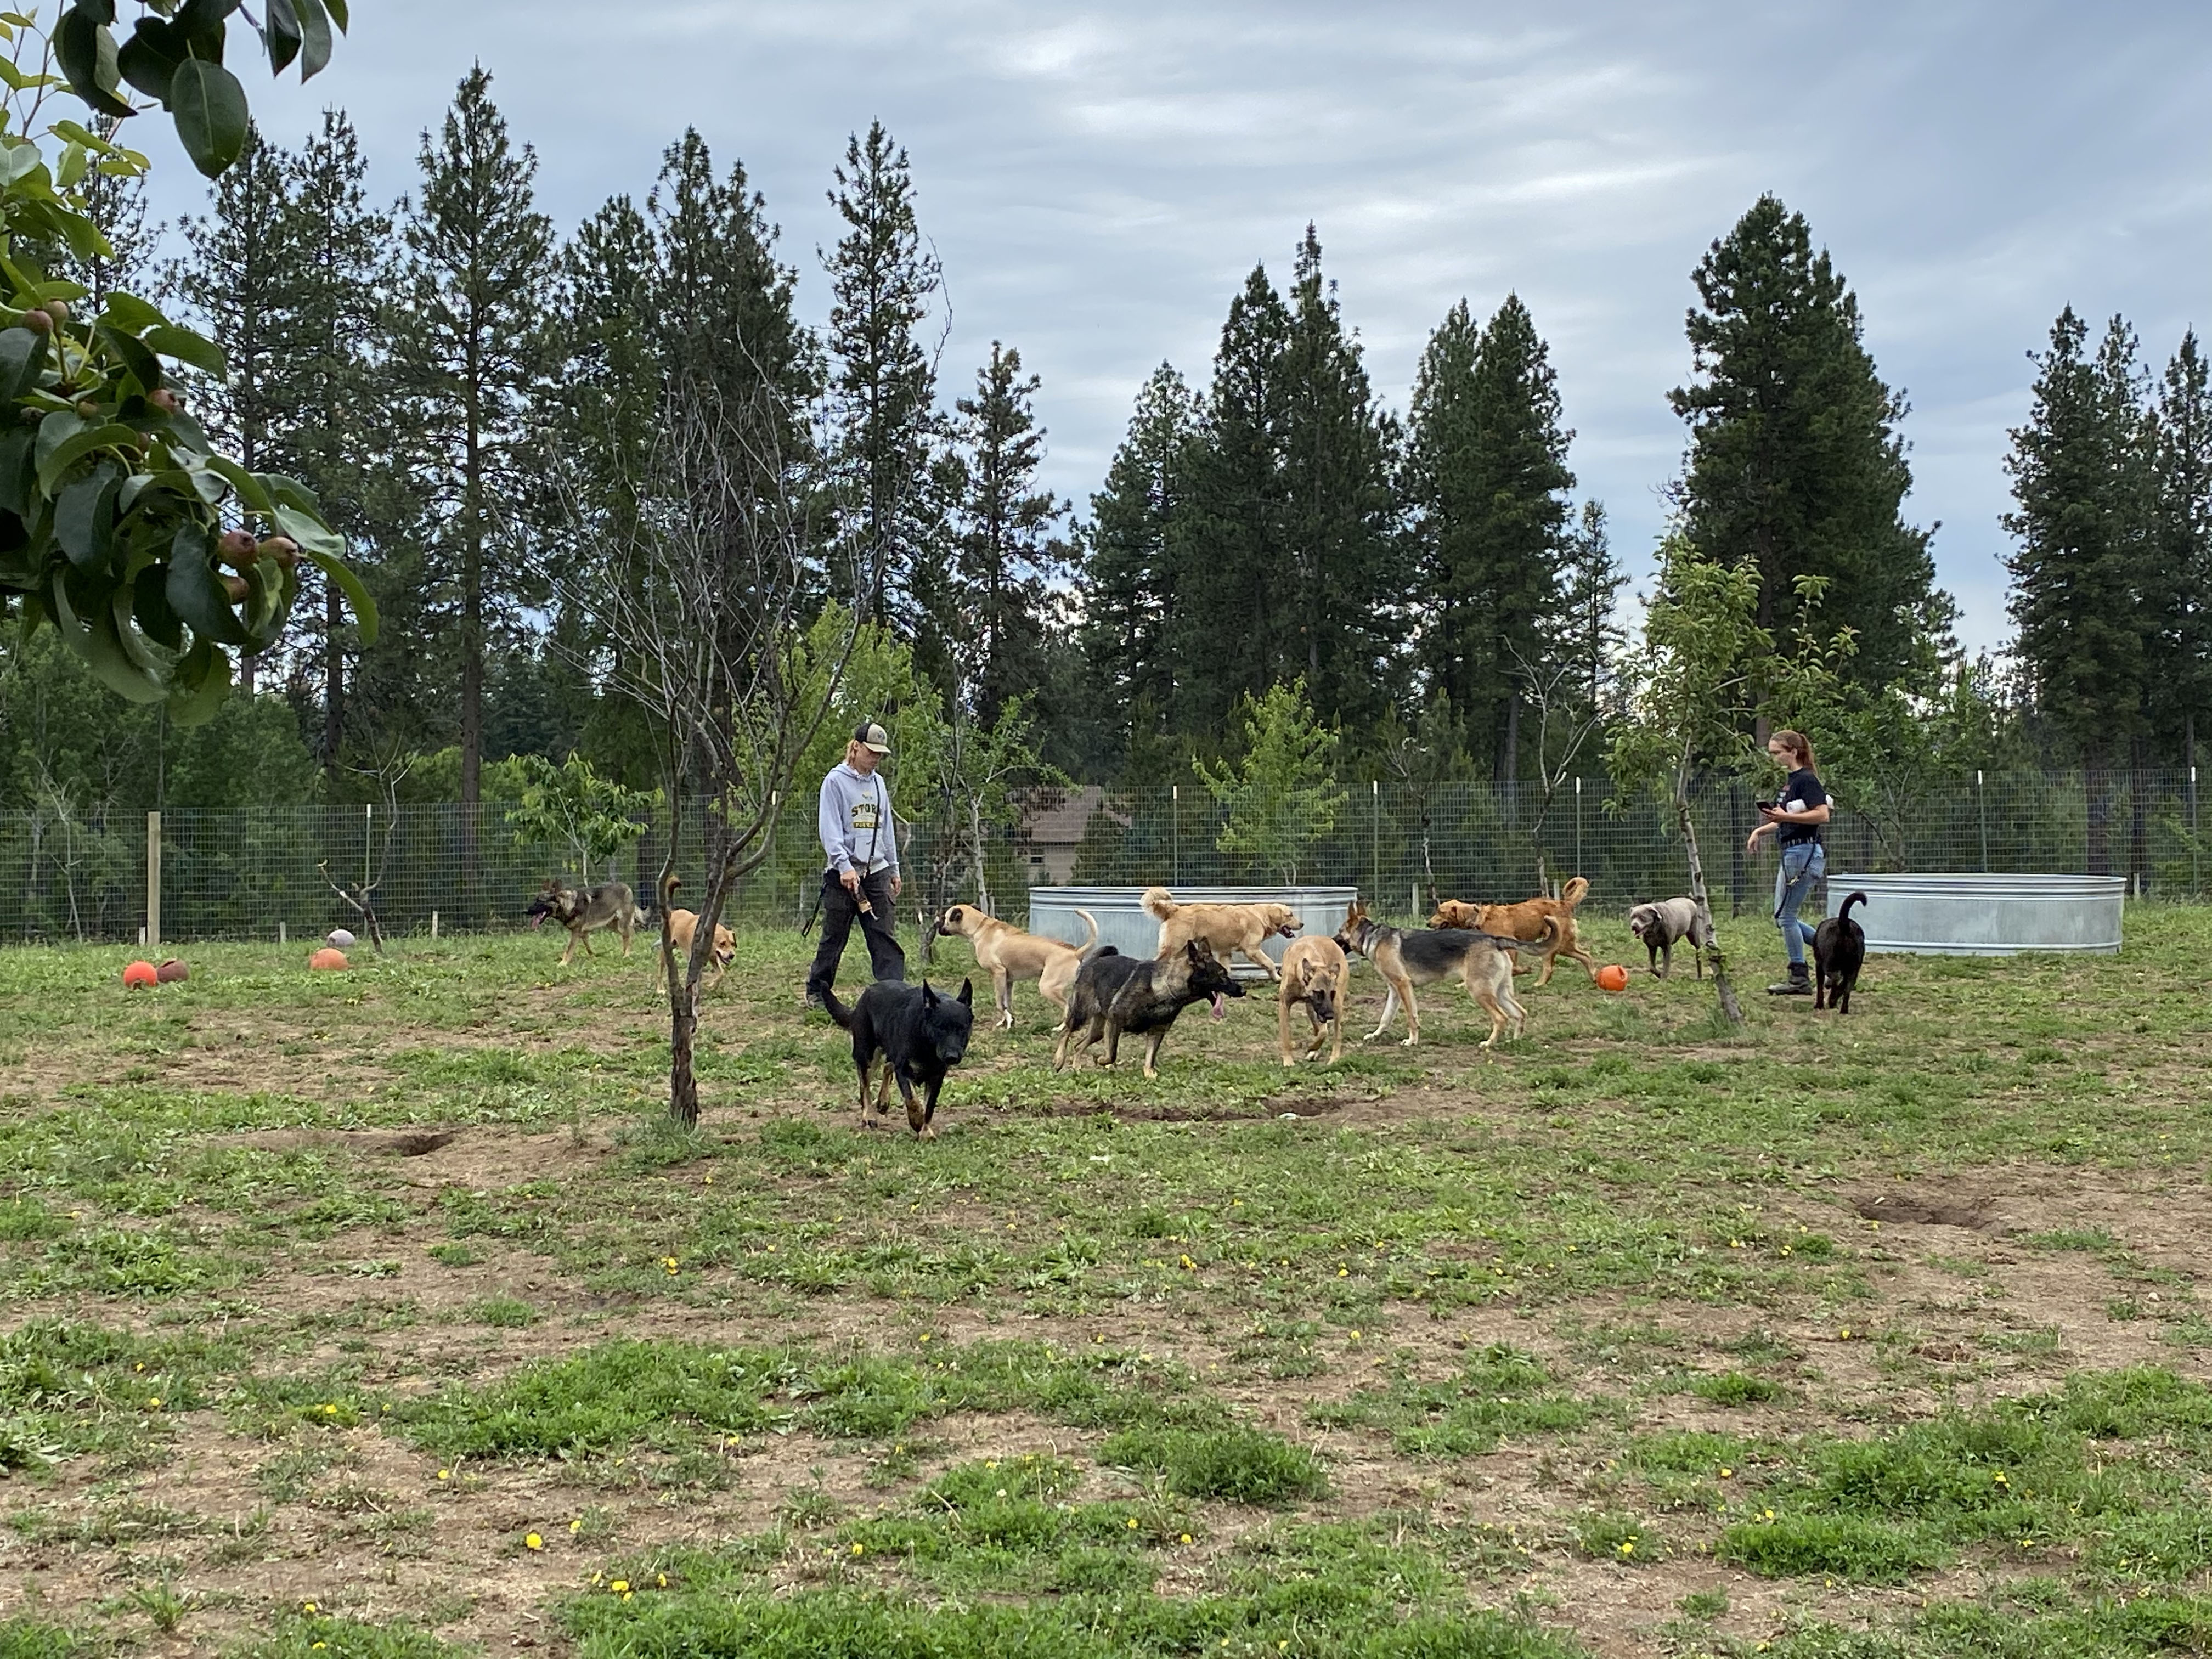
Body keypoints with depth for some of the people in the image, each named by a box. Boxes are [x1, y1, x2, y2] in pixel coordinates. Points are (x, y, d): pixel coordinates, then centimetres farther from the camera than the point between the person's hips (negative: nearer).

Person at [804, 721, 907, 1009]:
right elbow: (830, 828, -12)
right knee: (834, 937, 3)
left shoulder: (878, 783, 15)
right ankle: (816, 992, 17)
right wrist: (844, 865, -22)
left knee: (884, 937, -3)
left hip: (876, 872, 5)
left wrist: (894, 868, 20)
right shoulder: (836, 781, -4)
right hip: (843, 874, -5)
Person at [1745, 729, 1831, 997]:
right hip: (1791, 854, 10)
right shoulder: (1791, 781, 16)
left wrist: (1785, 816, -26)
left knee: (1786, 915, -5)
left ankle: (1800, 979, 1)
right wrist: (1761, 830, 13)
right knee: (1783, 917, 11)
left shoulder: (1806, 780, -13)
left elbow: (1822, 815, -22)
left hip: (1804, 853, -10)